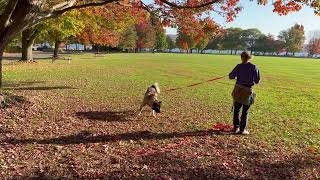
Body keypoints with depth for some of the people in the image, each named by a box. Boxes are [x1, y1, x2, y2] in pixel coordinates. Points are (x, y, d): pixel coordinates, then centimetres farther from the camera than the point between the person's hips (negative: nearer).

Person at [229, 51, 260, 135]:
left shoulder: (239, 66, -4)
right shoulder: (254, 67, -4)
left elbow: (231, 76, -7)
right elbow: (257, 81, -4)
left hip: (238, 90, 1)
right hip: (248, 91, -1)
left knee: (236, 109, 15)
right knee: (245, 111, 10)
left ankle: (236, 127, 20)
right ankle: (242, 129, 12)